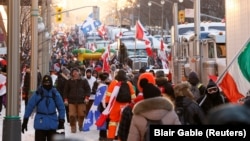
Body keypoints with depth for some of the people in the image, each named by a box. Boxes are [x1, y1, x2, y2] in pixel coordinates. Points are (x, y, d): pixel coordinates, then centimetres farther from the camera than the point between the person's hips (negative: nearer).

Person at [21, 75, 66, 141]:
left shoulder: (55, 93, -2)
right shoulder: (38, 93, -8)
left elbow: (61, 107, 2)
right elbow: (29, 107, -5)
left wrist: (61, 121, 0)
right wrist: (25, 121, -5)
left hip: (52, 125, 2)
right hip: (40, 124, -2)